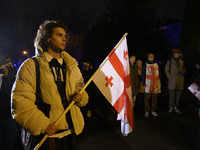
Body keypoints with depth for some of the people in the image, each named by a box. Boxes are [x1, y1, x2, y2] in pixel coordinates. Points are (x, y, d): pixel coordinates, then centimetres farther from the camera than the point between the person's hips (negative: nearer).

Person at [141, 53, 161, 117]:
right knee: (147, 98, 0)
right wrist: (144, 84, -7)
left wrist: (159, 83, 8)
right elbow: (142, 75, 0)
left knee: (155, 98, 6)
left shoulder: (156, 65, 13)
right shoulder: (145, 65, 3)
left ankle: (153, 110, 19)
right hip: (148, 85, -3)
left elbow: (159, 74, 16)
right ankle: (146, 111, 9)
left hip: (156, 85, 3)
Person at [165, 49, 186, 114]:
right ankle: (171, 107, 11)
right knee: (172, 95, -4)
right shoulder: (170, 61, 3)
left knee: (178, 95, 6)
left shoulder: (181, 62, 16)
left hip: (180, 81, 4)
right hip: (172, 81, -4)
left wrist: (183, 71, 2)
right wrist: (170, 77, -9)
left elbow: (184, 69, 26)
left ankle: (176, 107, 19)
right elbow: (166, 70, 2)